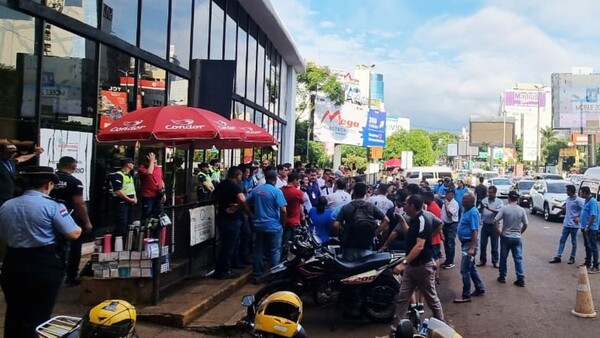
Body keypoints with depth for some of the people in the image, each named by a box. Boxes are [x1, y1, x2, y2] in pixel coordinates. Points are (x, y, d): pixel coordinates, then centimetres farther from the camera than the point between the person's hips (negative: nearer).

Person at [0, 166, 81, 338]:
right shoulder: (52, 205, -14)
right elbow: (73, 234, -16)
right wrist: (79, 229, 6)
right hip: (45, 265, -5)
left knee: (14, 312, 21)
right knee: (38, 315, 10)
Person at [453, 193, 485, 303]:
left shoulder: (473, 212, -21)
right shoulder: (467, 210, 9)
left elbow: (475, 231, -24)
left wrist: (472, 248, -27)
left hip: (470, 243, -10)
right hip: (466, 243, 10)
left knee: (465, 270, -5)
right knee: (472, 267, 20)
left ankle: (466, 296, 3)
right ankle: (480, 289, 33)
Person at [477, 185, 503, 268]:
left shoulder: (499, 202, -5)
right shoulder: (484, 200, 4)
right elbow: (479, 211, 1)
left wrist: (490, 209, -30)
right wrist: (481, 207, -20)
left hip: (494, 226, -3)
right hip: (485, 225, 3)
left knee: (494, 245, 6)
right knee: (483, 244, 8)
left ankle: (495, 261, 17)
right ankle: (482, 260, 19)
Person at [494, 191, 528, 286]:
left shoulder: (504, 208, -11)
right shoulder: (521, 210, -2)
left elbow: (495, 221, -15)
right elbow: (525, 224, 2)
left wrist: (498, 231, -1)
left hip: (506, 237, -2)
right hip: (517, 238, 2)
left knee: (503, 258, 10)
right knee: (518, 258, 6)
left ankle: (502, 277, 19)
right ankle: (521, 278, 4)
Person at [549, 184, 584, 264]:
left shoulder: (578, 200, -15)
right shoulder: (568, 199, 8)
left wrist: (579, 218, -17)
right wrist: (557, 206, 13)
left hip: (574, 225, -7)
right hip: (566, 224, 7)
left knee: (573, 241, 7)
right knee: (562, 240, 7)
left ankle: (572, 258, 18)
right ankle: (558, 257, 10)